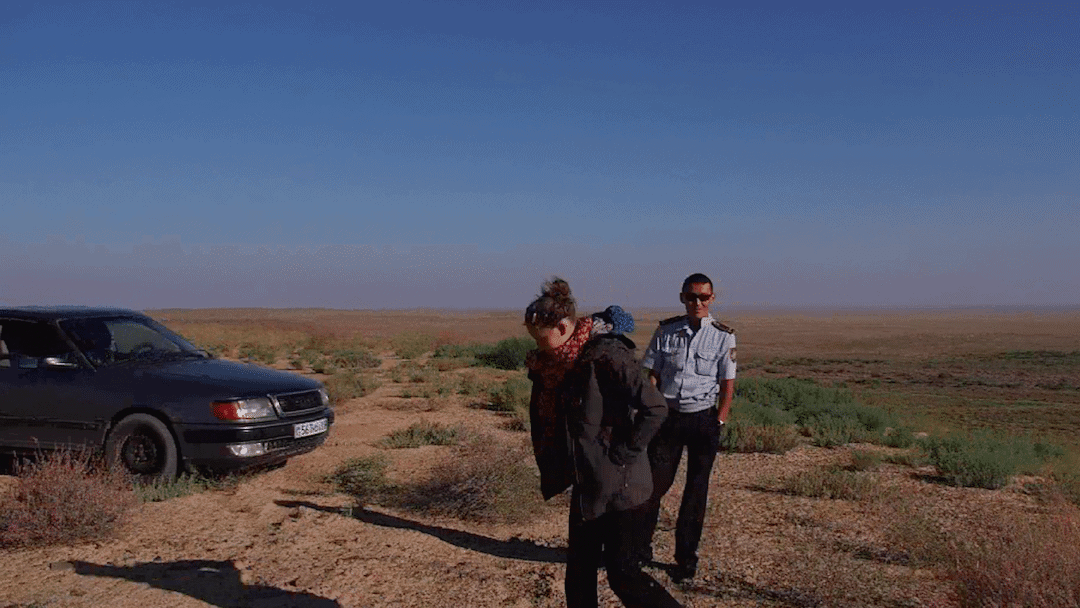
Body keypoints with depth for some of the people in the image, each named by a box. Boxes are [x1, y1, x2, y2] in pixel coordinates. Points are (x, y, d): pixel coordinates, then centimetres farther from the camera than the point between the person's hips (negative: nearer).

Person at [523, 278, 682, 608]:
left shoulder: (606, 357, -22)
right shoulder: (557, 363, 5)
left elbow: (655, 408, -23)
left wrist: (622, 454, -19)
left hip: (616, 482, -9)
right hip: (587, 481, 9)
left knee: (621, 571, -1)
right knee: (579, 567, 15)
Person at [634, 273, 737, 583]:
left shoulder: (723, 336, -2)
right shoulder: (666, 330, 1)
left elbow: (727, 384, 0)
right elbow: (651, 375, 4)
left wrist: (718, 422, -5)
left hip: (703, 419, -1)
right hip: (668, 416, 1)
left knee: (696, 490, 7)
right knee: (654, 482, -1)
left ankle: (686, 558, 20)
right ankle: (639, 548, 14)